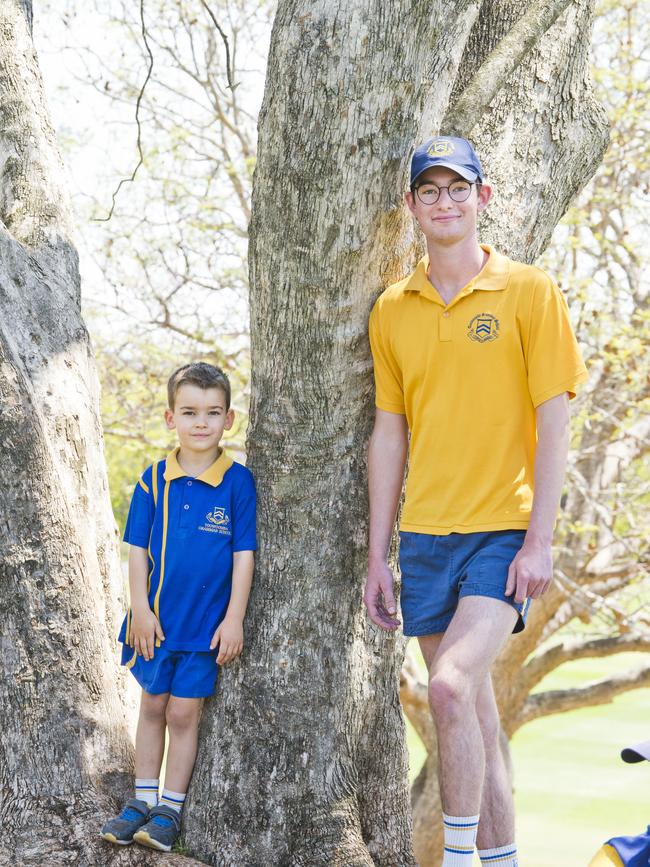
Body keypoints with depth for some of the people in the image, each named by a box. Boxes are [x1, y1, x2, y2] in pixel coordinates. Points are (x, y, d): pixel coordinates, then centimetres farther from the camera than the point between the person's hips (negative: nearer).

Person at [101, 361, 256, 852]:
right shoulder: (154, 480, -2)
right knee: (152, 706, 13)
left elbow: (244, 554, -7)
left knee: (184, 713, 3)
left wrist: (234, 619, -9)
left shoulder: (237, 481, -9)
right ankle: (143, 799, 25)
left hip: (207, 623, -3)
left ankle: (170, 810, 16)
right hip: (157, 620, 3)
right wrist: (140, 608, -3)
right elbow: (138, 549, 2)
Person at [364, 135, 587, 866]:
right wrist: (376, 556, 10)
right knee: (471, 713, 8)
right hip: (425, 536, 4)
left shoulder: (528, 292, -2)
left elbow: (553, 422, -5)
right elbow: (389, 434, 12)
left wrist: (539, 541, -12)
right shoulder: (392, 310, 9)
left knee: (452, 684, -22)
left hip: (503, 531, -4)